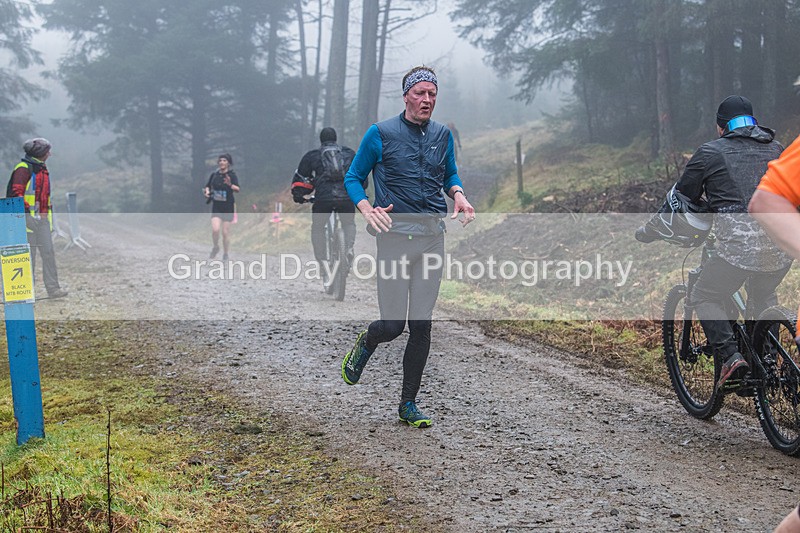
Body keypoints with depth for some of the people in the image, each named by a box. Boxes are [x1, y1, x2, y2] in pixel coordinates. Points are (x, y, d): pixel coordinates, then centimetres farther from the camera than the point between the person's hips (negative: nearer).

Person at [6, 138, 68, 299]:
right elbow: (16, 193, -15)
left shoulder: (42, 169, 18)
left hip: (42, 217, 8)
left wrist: (48, 215, 22)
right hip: (29, 217, -8)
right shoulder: (23, 168, -9)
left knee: (49, 252, 3)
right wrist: (26, 209, -19)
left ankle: (53, 288, 4)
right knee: (28, 254, -3)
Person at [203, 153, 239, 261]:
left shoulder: (232, 175, -7)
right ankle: (215, 248, 13)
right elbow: (207, 187, 18)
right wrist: (207, 191, -5)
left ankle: (225, 255, 16)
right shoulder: (214, 175, 4)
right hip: (216, 207, 2)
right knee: (215, 229, -15)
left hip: (228, 208, -2)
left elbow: (237, 189, -21)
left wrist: (230, 185, -41)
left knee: (225, 233, 0)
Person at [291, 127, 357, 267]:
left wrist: (297, 195, 33)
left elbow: (300, 177, 18)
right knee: (349, 224, 26)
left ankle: (320, 261, 13)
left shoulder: (312, 155, 17)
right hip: (347, 196, 1)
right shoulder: (349, 153, 22)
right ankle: (350, 248, -1)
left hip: (323, 198, -1)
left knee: (317, 228, 20)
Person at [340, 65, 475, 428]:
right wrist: (367, 210, -13)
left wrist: (458, 195, 4)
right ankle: (364, 345, 30)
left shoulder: (442, 135, 12)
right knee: (392, 326, -7)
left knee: (421, 325, 3)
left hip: (433, 237, 4)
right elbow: (353, 178, 6)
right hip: (395, 236, -4)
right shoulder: (380, 134, 0)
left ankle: (408, 404, 15)